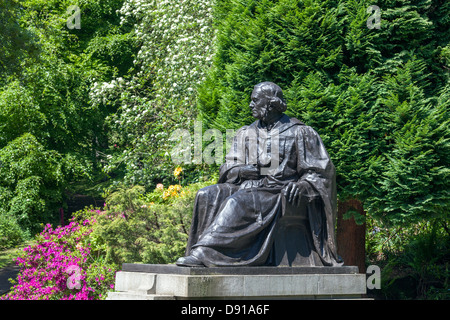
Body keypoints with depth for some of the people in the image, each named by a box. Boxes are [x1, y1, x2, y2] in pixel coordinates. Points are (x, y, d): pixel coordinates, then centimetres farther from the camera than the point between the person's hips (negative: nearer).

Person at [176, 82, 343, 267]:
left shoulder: (299, 133, 4)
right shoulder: (245, 133, 19)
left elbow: (320, 171, 3)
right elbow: (228, 168, 16)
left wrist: (301, 185, -17)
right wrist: (241, 170, -8)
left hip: (280, 193, -6)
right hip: (248, 188, 6)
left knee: (237, 201, -34)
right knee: (207, 195, -20)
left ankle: (203, 253, -41)